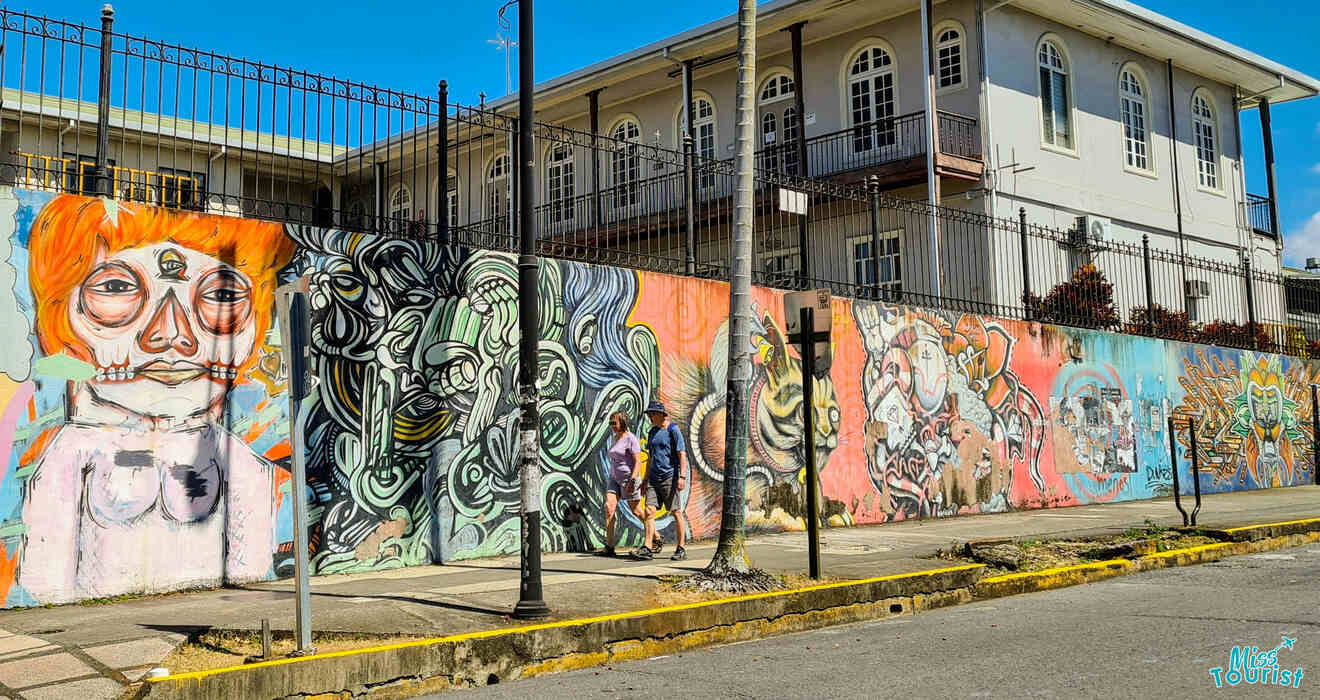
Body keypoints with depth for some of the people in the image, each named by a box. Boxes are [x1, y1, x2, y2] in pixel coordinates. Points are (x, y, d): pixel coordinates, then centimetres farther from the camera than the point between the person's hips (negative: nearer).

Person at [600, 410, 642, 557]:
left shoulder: (630, 439, -12)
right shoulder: (615, 438, 13)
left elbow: (638, 462, -17)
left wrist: (632, 480, -25)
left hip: (629, 478, -7)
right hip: (614, 478, 7)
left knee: (636, 511, 3)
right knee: (609, 507, -10)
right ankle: (609, 546, -13)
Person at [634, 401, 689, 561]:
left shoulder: (673, 430, -6)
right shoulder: (652, 432, 16)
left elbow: (682, 454, -11)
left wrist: (682, 477, -19)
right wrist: (645, 479, 20)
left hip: (669, 476, -7)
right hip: (654, 478, 7)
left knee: (676, 512, -1)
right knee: (649, 511, -4)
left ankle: (681, 549, 6)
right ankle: (647, 548, -6)